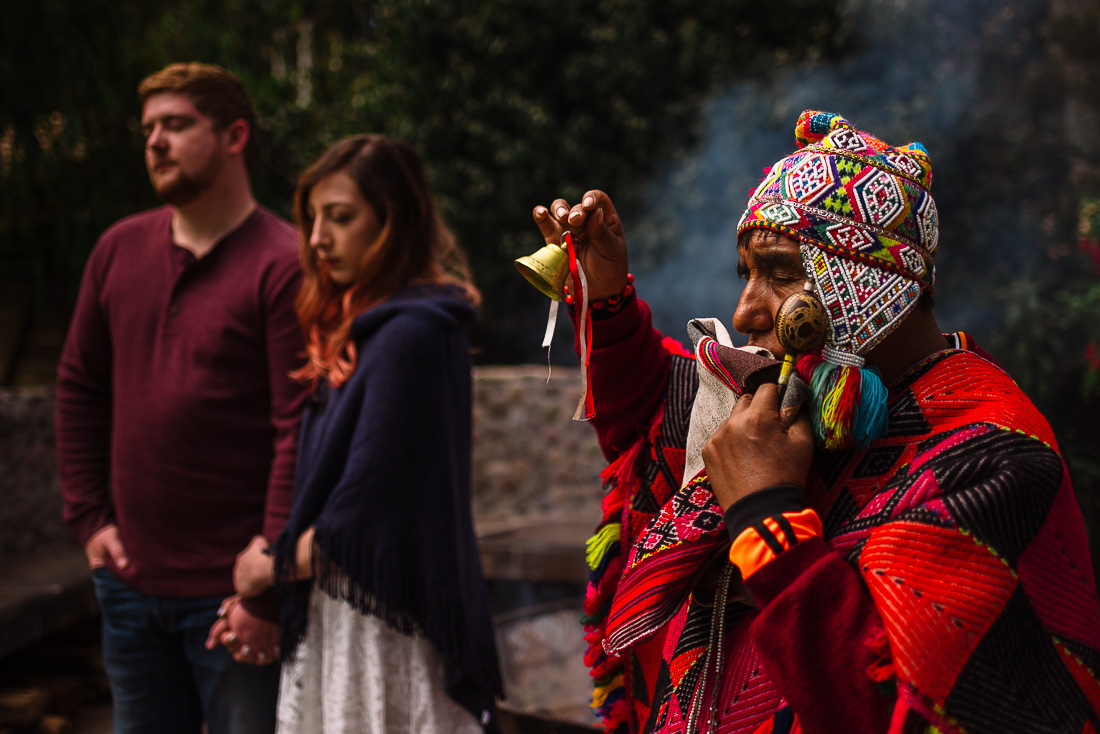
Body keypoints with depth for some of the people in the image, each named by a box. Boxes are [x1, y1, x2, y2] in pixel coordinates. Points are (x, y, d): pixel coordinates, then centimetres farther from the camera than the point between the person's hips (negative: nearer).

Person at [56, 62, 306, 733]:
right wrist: (89, 516, 7)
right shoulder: (120, 249, 7)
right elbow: (80, 388, 15)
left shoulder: (284, 265, -13)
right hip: (130, 579, 6)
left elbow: (301, 431, -17)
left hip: (232, 596, -6)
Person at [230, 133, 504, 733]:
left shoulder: (409, 336, -18)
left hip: (386, 629, -9)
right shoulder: (357, 328, 12)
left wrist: (274, 566, -5)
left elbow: (361, 514, -19)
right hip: (336, 618, 9)